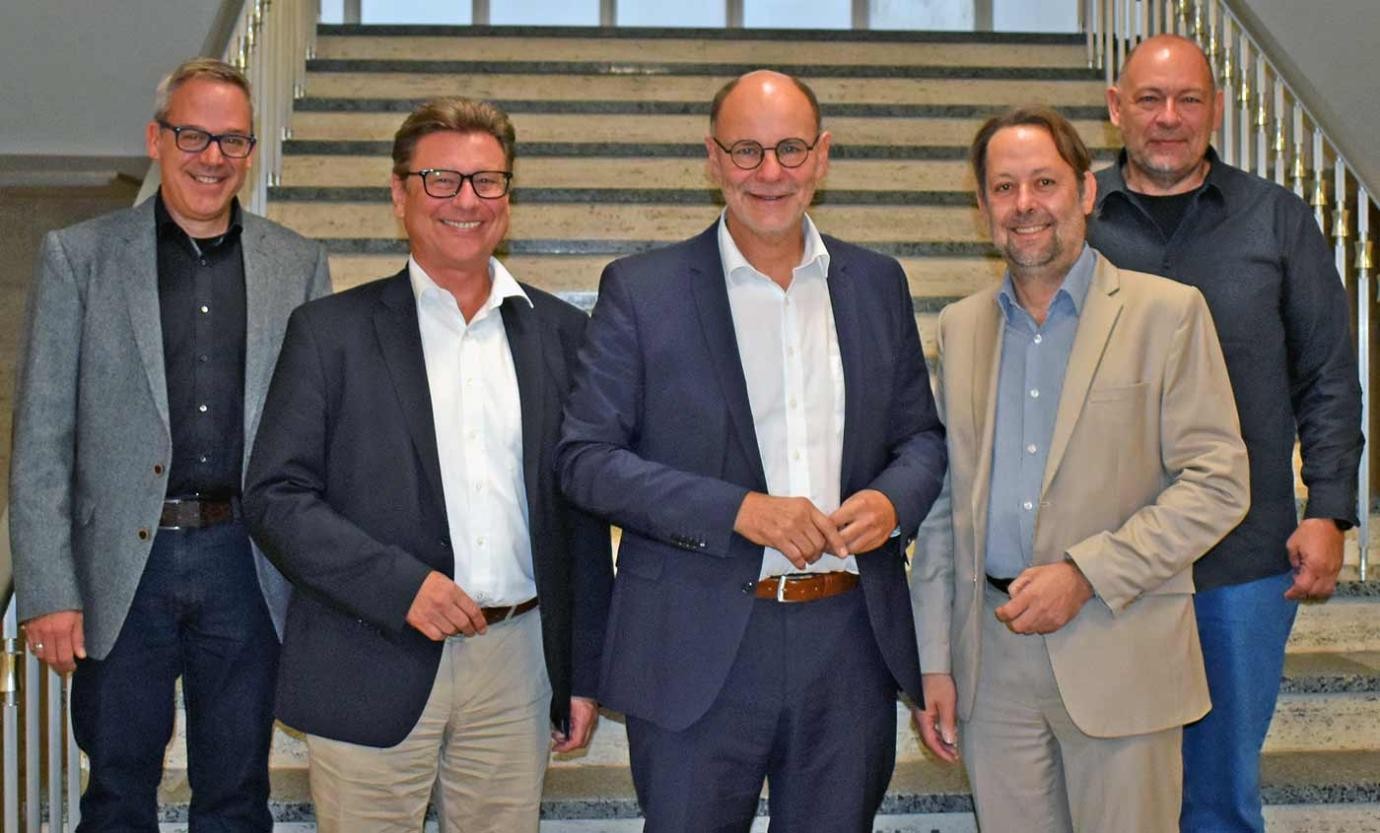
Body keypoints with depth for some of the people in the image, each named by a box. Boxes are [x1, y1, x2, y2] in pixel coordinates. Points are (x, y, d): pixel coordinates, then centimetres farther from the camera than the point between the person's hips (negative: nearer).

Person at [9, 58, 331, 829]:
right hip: (123, 565, -1)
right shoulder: (79, 255, 1)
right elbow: (41, 440, -1)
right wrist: (48, 591, -7)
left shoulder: (300, 264, 5)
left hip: (248, 566, 1)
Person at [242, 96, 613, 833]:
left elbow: (583, 515, 9)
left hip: (516, 664, 2)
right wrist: (400, 585, -16)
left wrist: (584, 674, 8)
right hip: (373, 675, -2)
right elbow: (274, 496, -4)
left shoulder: (561, 332, 7)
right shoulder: (330, 331, 0)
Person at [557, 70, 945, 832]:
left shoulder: (877, 283, 8)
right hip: (698, 650, -3)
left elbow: (921, 433, 15)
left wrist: (893, 499, -9)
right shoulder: (641, 290, -3)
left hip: (852, 638, 3)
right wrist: (738, 510, -17)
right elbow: (584, 457, -7)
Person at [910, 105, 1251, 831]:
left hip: (1118, 656, -3)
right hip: (993, 657, 3)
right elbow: (944, 502, 11)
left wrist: (1085, 574, -16)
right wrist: (935, 662, 7)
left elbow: (1218, 483, -7)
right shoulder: (960, 327, 10)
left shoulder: (1166, 314, -3)